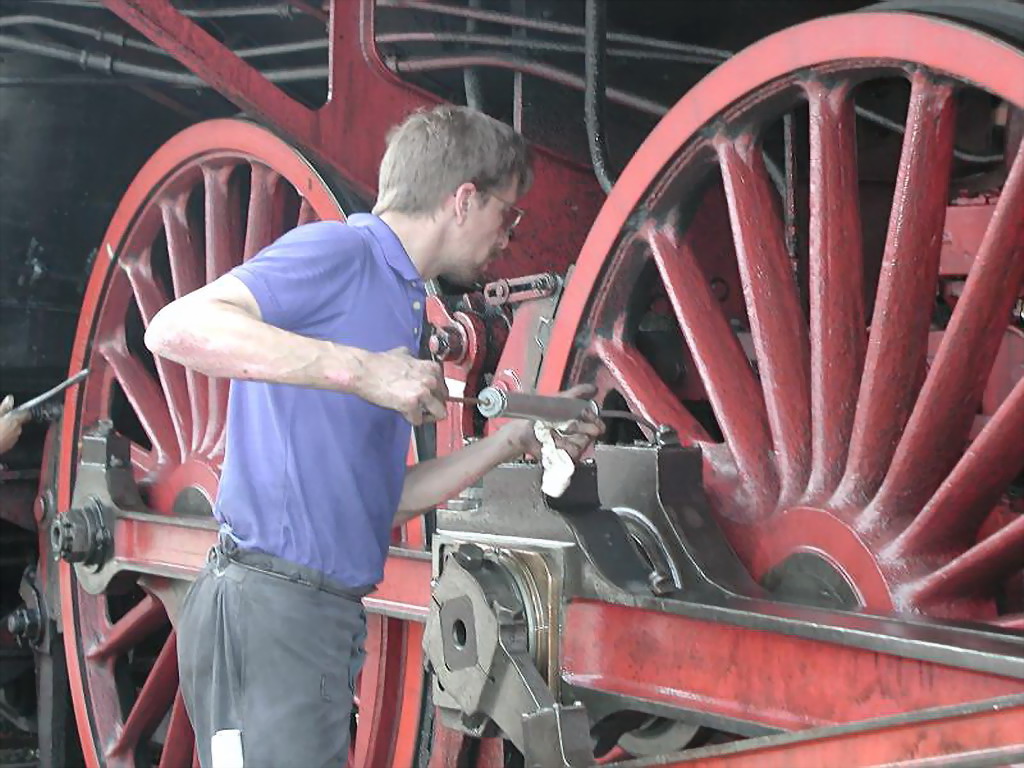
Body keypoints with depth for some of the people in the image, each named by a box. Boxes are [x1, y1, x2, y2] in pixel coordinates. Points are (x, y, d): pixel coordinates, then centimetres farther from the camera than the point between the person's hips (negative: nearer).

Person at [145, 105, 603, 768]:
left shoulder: (400, 303, 19)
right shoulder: (338, 252, -8)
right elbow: (177, 328, -24)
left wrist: (517, 440, 20)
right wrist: (361, 371, -26)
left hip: (329, 612, 10)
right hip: (267, 606, -10)